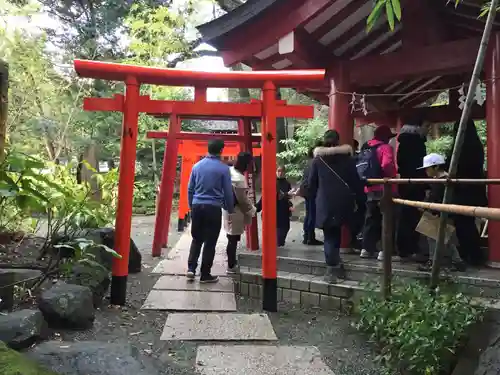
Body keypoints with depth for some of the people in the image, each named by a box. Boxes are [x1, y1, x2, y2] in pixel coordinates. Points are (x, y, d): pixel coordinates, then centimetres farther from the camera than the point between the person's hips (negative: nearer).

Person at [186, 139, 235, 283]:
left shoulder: (197, 166, 6)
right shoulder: (223, 168, -7)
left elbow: (190, 189, 11)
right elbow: (228, 191, -2)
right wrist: (230, 209, 10)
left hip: (197, 206, 4)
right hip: (213, 208, -4)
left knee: (197, 239, 17)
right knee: (210, 242, 5)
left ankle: (191, 268, 8)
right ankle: (205, 274, 11)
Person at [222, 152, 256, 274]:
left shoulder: (230, 170, 3)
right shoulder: (239, 178, -25)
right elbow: (242, 199, -20)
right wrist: (251, 210, -4)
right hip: (235, 210, -9)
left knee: (232, 238, 21)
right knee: (233, 239, 1)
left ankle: (232, 263, 35)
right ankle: (231, 266, 12)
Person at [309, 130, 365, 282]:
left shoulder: (318, 159, 0)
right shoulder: (347, 157, 2)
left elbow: (312, 182, 4)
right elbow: (355, 181, 3)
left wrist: (313, 198, 18)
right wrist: (360, 200, 9)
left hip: (325, 203, -1)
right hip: (343, 202, 2)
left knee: (330, 235, 4)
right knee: (335, 232, 20)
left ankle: (332, 269, -4)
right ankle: (336, 264, 22)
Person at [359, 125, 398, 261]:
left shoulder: (365, 148, 15)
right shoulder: (385, 148, -8)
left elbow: (360, 168, 16)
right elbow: (387, 165, -26)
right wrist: (392, 177, -10)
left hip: (370, 189, 7)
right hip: (384, 189, -7)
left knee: (371, 219, 13)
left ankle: (367, 248, 15)